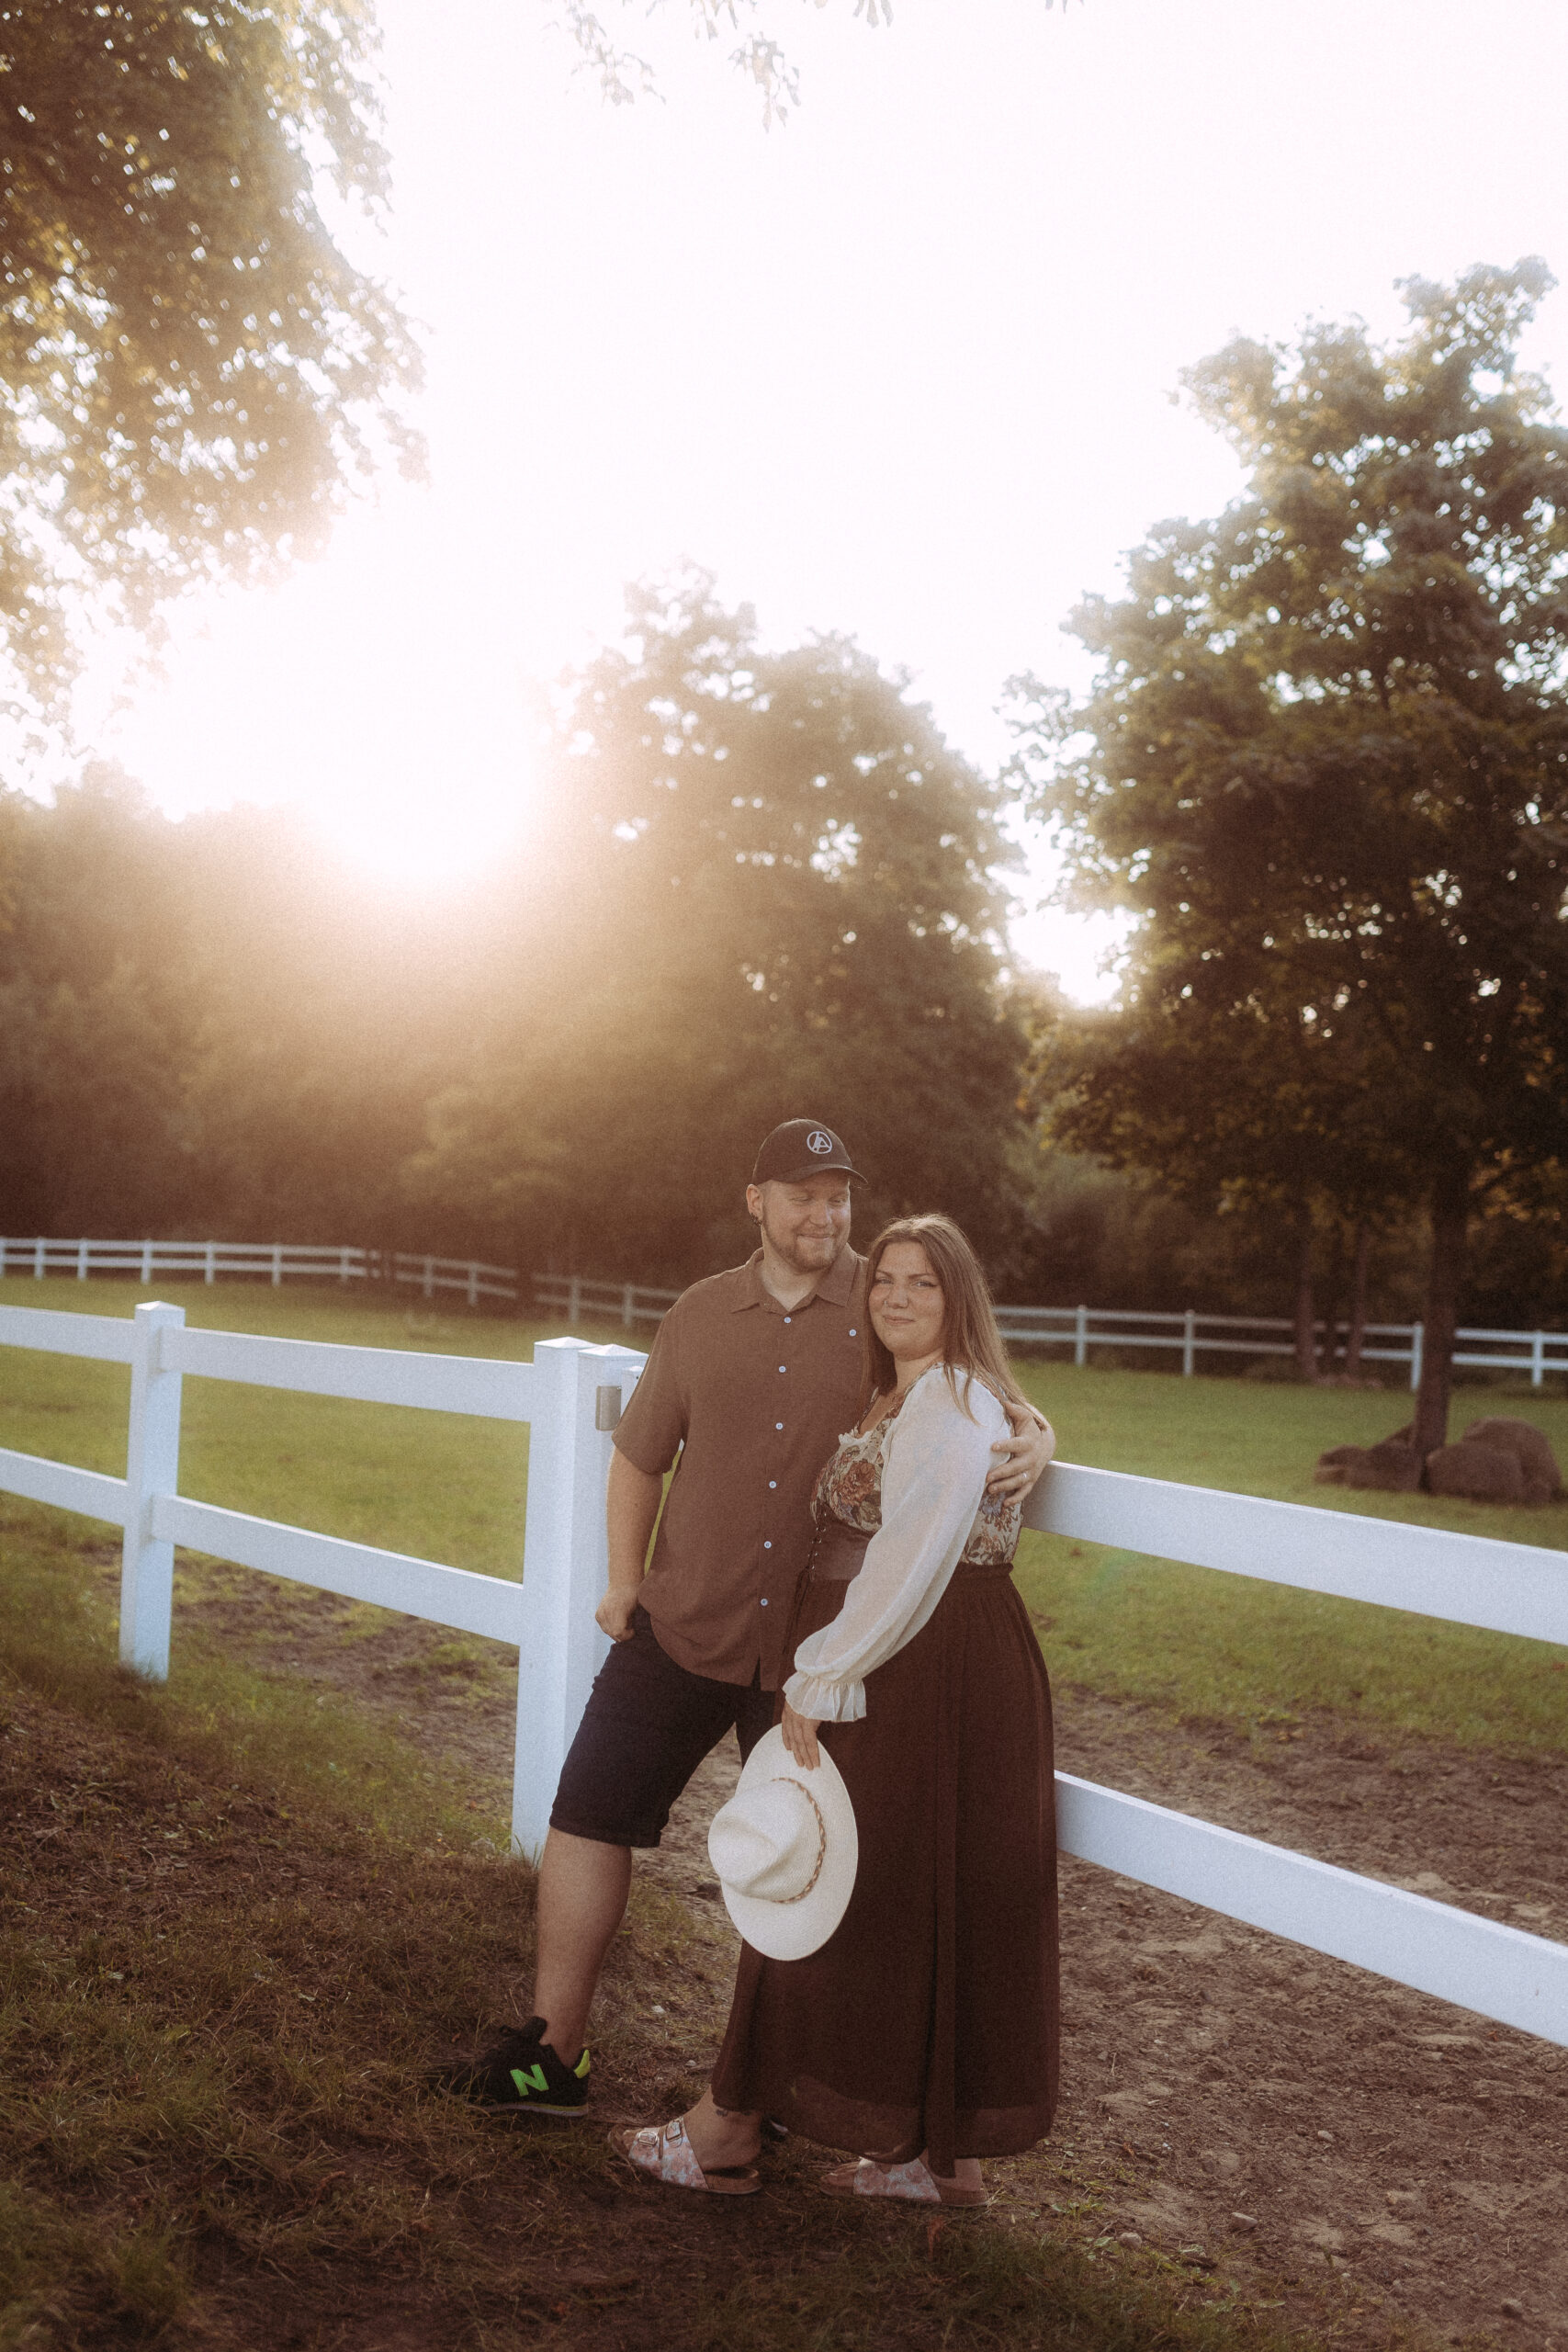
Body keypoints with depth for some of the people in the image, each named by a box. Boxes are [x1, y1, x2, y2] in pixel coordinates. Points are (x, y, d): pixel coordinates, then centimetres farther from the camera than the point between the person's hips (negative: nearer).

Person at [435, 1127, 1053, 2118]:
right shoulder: (702, 1313, 5)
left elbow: (999, 1404, 3)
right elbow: (640, 1456, 13)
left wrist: (1032, 1441, -20)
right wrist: (625, 1583, 7)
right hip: (684, 1627, 2)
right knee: (590, 1813, 3)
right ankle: (553, 2052, 19)